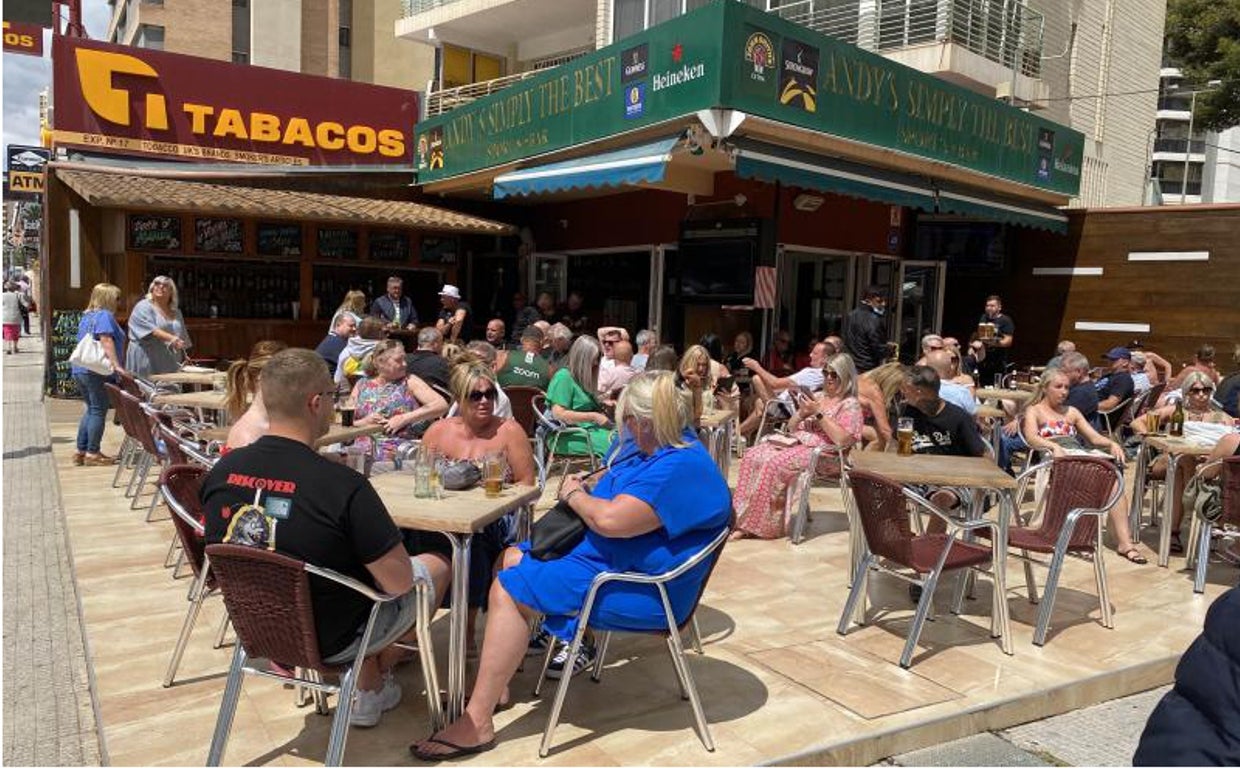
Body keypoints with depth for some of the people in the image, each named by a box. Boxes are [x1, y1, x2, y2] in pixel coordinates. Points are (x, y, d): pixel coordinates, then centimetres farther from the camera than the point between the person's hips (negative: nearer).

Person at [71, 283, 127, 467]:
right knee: (98, 411, -2)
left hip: (80, 370, 9)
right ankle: (92, 453, 0)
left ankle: (81, 451, 19)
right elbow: (106, 340, -22)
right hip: (97, 371, -9)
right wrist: (116, 365, -27)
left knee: (91, 409, 17)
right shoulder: (105, 315, -10)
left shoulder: (86, 316, 19)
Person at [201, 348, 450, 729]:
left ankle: (367, 680, 29)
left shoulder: (221, 471, -13)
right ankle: (371, 686, 29)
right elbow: (398, 582, -24)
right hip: (330, 640, -6)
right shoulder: (344, 485, -32)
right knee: (438, 563, 17)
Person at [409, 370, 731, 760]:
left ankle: (476, 723, -10)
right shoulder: (666, 445, 6)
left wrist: (574, 495, -13)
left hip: (638, 587, -12)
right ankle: (495, 681, 15)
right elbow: (615, 477, 23)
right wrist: (584, 486, 2)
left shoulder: (680, 468, -28)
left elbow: (611, 520, -34)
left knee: (509, 589, -17)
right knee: (511, 559, 14)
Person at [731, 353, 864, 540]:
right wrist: (802, 412, 0)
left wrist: (819, 414, -15)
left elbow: (842, 440, -17)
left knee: (773, 463, -32)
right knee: (752, 456, -18)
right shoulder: (818, 397, 21)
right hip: (796, 442, 7)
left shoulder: (851, 405, -1)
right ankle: (743, 518, -21)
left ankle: (758, 525, -24)